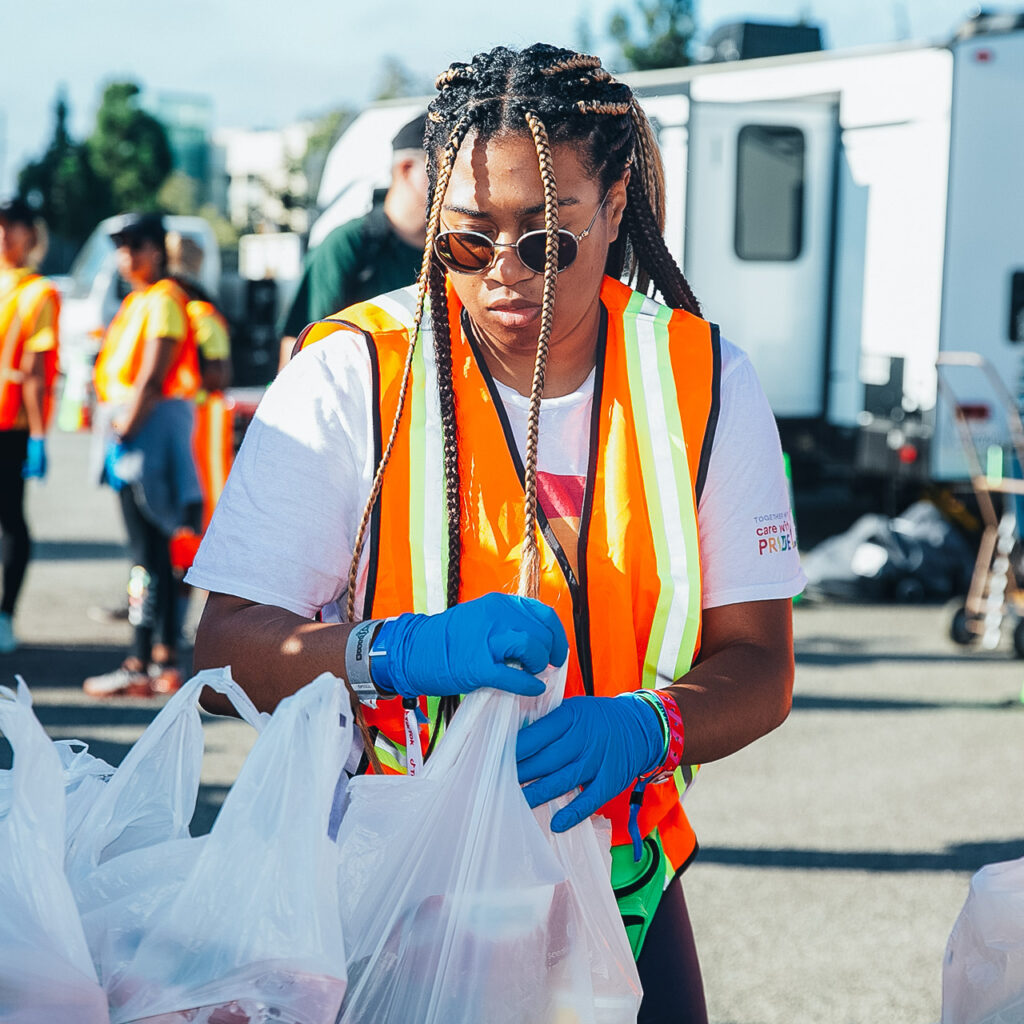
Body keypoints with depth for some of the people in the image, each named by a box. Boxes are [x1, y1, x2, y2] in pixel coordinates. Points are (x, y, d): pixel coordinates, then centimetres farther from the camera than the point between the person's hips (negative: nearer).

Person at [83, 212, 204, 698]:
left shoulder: (163, 299, -10)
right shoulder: (136, 302, 20)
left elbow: (152, 378, -17)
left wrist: (124, 430, -17)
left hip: (150, 426, -10)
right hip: (128, 426, 10)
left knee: (147, 552, -10)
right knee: (152, 549, 11)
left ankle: (139, 666, -10)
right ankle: (165, 658, 15)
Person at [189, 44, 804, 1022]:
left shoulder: (702, 381, -5)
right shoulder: (352, 376, -12)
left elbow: (758, 665, -5)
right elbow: (226, 652, -15)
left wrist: (640, 728, -27)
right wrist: (402, 652, -35)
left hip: (619, 895, 2)